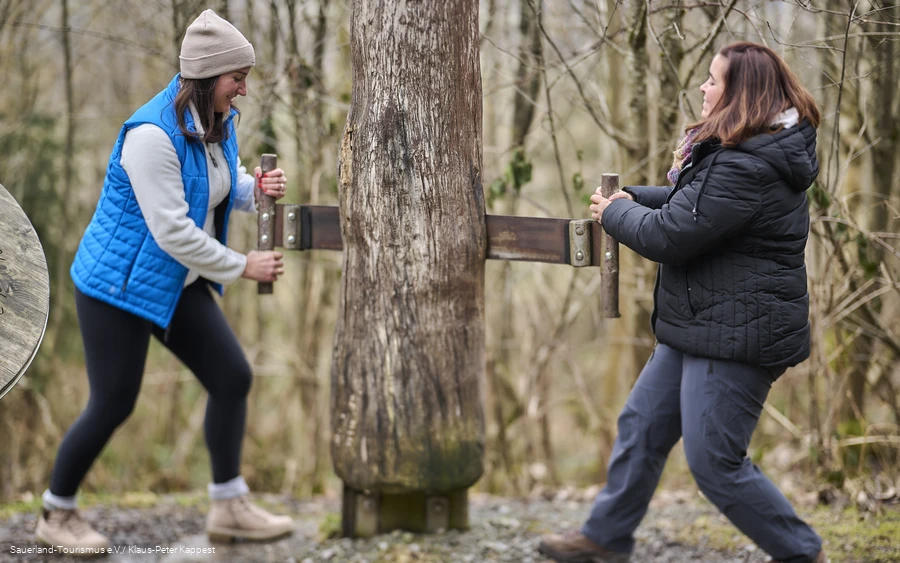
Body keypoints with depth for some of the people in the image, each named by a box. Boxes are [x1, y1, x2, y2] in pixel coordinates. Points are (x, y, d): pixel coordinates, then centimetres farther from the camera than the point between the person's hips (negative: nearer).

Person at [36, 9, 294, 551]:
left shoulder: (218, 121, -2)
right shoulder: (153, 134, -28)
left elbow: (226, 185, 15)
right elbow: (172, 231, -27)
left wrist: (258, 188, -8)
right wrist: (242, 266, -18)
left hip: (177, 283, 8)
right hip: (121, 281, -8)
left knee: (233, 376, 2)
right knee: (114, 404, -1)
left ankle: (229, 508, 13)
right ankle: (57, 513, 20)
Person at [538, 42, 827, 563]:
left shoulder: (745, 170, -26)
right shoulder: (736, 153, 9)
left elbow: (668, 236, -22)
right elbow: (689, 200, 24)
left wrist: (615, 213, -3)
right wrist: (631, 198, 8)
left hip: (736, 338, -11)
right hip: (703, 326, 11)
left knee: (715, 463, -4)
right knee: (642, 426, 17)